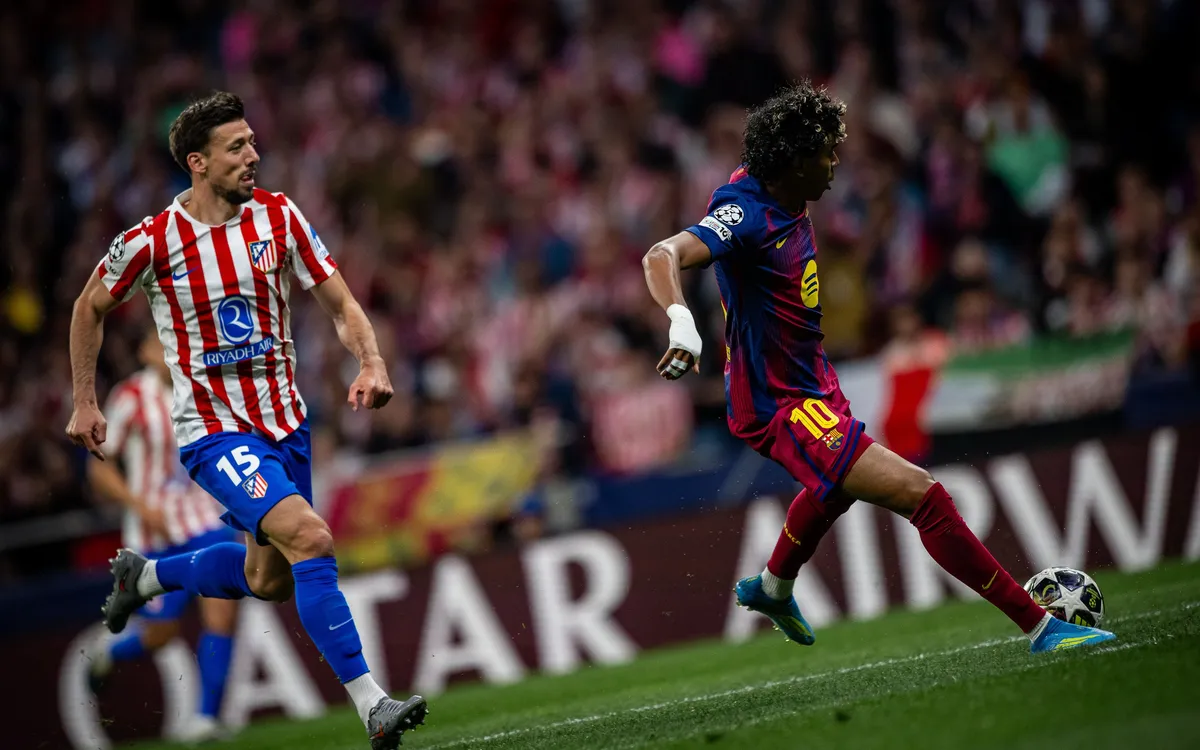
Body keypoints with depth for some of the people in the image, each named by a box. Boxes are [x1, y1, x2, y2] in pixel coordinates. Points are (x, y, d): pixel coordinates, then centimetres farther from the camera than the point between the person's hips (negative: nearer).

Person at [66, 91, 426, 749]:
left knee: (270, 580, 16)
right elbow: (91, 307, 6)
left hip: (285, 423, 6)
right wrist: (84, 403, 8)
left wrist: (370, 363, -17)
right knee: (311, 540, -25)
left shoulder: (278, 217, -2)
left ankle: (144, 576, 42)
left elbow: (340, 305, 2)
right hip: (213, 431, -6)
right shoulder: (153, 241, -12)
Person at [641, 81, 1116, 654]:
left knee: (835, 487, 40)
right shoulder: (748, 216, -27)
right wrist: (682, 322, -60)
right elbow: (663, 256, -40)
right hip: (781, 408, -11)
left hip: (811, 383, 11)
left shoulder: (785, 198, 1)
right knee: (919, 493, -22)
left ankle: (772, 589, 66)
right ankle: (1040, 627, -21)